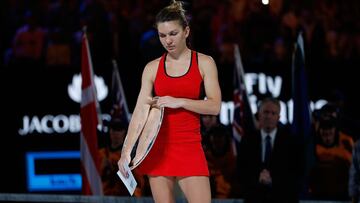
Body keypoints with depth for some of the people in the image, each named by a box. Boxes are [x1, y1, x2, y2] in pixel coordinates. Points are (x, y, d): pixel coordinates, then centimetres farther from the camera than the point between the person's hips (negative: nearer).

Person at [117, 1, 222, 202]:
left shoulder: (204, 63, 3)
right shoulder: (152, 68, 6)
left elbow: (215, 106, -5)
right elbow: (140, 111, 1)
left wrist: (178, 102, -14)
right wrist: (127, 151, -9)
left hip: (190, 146, -1)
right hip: (158, 147, 2)